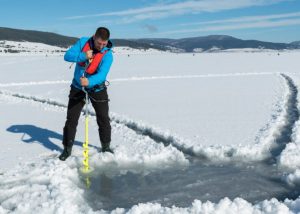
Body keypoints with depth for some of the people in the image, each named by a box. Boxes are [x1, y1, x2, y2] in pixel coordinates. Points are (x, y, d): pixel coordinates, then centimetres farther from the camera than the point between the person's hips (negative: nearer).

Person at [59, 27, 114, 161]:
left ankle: (106, 146, 27)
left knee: (103, 119, 7)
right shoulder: (83, 42, -13)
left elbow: (101, 75, -33)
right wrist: (83, 56, -36)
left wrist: (89, 82, -53)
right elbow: (67, 56, -19)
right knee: (71, 119, 1)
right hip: (77, 88, 1)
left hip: (97, 89, -1)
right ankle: (67, 149, 14)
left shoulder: (107, 54, -21)